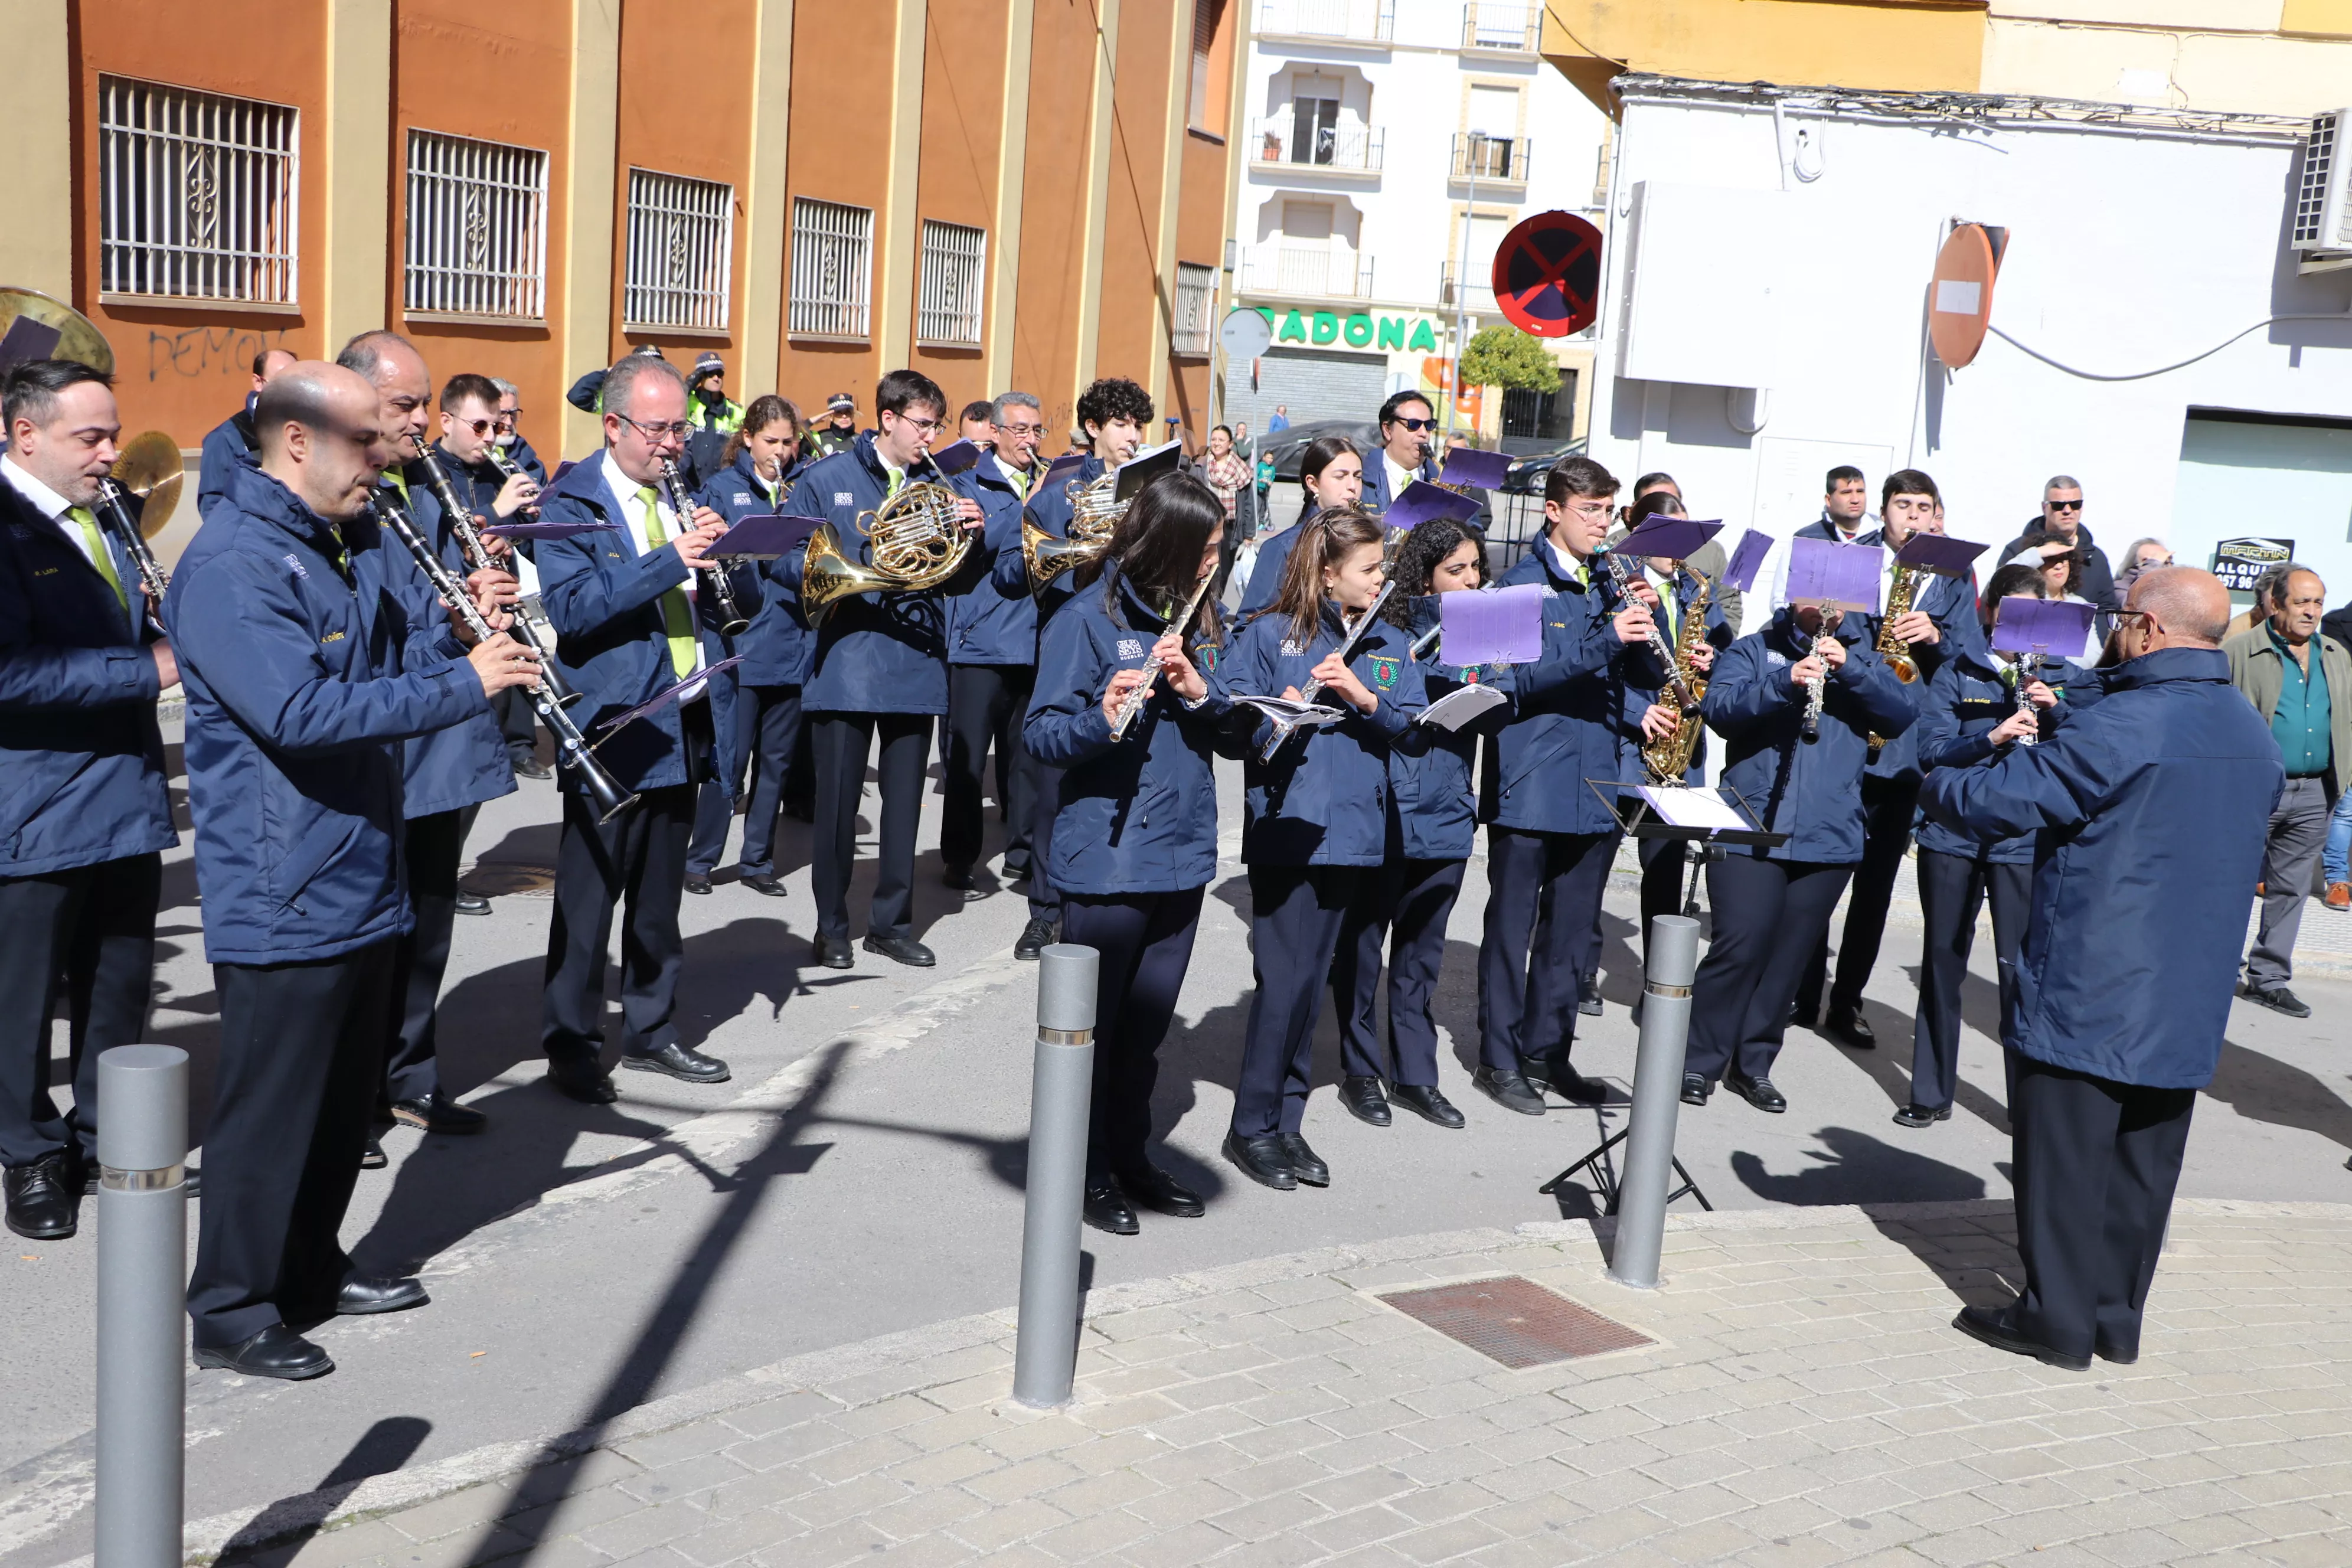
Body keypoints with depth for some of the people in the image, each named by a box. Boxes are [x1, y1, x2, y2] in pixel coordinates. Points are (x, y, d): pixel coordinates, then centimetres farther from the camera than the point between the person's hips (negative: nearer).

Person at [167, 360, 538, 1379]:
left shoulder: (348, 542, 11)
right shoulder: (230, 564, -19)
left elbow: (394, 660, 18)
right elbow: (300, 712, -30)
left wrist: (469, 633, -3)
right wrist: (465, 684, -27)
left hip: (359, 880, 9)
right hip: (280, 897, -9)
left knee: (346, 1093, 19)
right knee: (270, 1105, 1)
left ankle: (312, 1269, 34)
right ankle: (231, 1312, 15)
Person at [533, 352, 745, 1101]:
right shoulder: (569, 504, -7)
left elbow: (717, 599, 18)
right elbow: (570, 608, -21)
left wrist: (717, 549, -5)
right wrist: (670, 561, -27)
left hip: (684, 723, 6)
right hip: (613, 726, -6)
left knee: (659, 894, 16)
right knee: (589, 895, 1)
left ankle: (652, 1030, 28)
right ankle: (571, 1046, 11)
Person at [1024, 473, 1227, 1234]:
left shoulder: (1197, 617, 9)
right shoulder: (1090, 618, -10)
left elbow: (1236, 726, 9)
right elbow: (1041, 734, -14)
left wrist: (1199, 690, -12)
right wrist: (1102, 715, -34)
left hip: (1183, 853, 6)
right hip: (1107, 856, -6)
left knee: (1147, 1026, 15)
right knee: (1093, 1023, 6)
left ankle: (1131, 1157, 29)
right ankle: (1088, 1172, 19)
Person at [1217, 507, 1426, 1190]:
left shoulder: (1389, 645, 11)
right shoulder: (1270, 635, -2)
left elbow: (1414, 728, 2)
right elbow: (1233, 719, -5)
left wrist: (1363, 696, -14)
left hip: (1356, 833, 5)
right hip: (1287, 831, -5)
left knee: (1312, 980, 11)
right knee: (1285, 979, -5)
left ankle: (1287, 1123, 20)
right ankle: (1252, 1128, 8)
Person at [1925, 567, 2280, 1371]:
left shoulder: (2121, 727, -20)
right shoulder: (2257, 736, 7)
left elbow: (1994, 801, -19)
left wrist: (1935, 785, 3)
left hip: (2091, 996, -7)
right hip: (2189, 1004, 8)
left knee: (2065, 1155, 3)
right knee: (2143, 1159, 14)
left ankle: (2057, 1318, 10)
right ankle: (2117, 1318, 23)